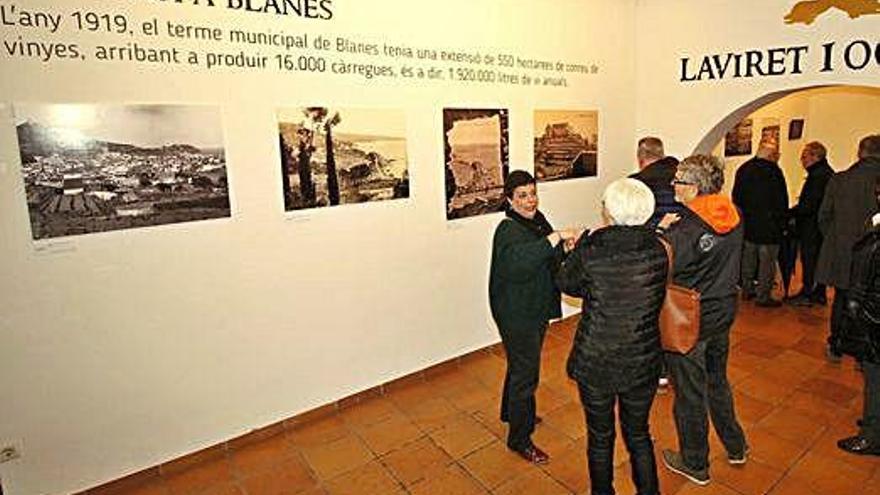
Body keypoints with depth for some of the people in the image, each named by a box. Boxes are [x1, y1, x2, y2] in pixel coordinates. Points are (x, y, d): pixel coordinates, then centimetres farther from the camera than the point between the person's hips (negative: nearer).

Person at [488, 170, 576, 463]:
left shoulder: (538, 220, 5)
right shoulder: (508, 230, -23)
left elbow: (551, 259, 21)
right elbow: (519, 263, -44)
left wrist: (567, 252, 1)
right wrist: (555, 237, -43)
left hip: (536, 308, 9)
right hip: (516, 314, -9)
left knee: (522, 364, 25)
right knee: (525, 373, 1)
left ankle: (512, 412, 47)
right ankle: (519, 439, 18)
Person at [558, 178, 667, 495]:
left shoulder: (589, 249, -21)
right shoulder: (656, 249, -12)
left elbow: (565, 283, -2)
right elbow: (658, 297, 5)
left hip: (595, 363, -2)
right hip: (643, 362, 3)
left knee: (600, 437, 20)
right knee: (638, 435, 25)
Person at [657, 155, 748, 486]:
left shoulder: (686, 230, -27)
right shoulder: (733, 217, -4)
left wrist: (662, 230, -12)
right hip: (723, 312, 8)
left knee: (689, 393, 12)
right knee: (717, 381, 28)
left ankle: (695, 464, 31)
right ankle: (735, 447, 47)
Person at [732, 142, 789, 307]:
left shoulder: (743, 169, 5)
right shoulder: (773, 171, -14)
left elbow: (736, 197, 11)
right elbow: (781, 200, -12)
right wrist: (782, 221, -2)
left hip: (747, 224, 7)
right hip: (768, 225, -7)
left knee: (748, 258, 16)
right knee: (767, 261, 0)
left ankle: (747, 289, 26)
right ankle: (763, 296, 3)